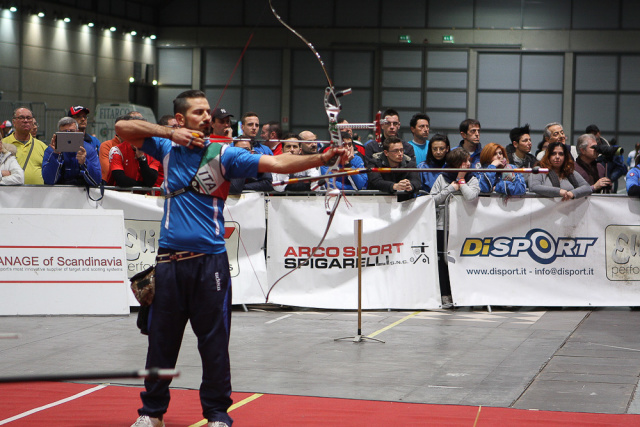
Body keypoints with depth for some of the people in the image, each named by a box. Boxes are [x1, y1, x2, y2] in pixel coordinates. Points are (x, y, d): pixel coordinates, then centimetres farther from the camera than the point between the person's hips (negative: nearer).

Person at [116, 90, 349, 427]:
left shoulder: (223, 154, 1)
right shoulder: (167, 149, 10)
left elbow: (276, 163, -8)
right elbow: (123, 128, 9)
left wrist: (322, 158, -22)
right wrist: (168, 133, -2)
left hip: (210, 260, -2)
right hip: (169, 259, 2)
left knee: (214, 341, 1)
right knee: (161, 339, 9)